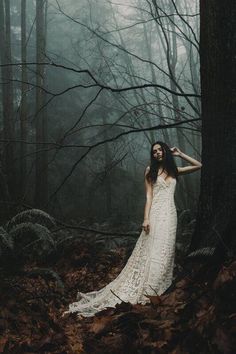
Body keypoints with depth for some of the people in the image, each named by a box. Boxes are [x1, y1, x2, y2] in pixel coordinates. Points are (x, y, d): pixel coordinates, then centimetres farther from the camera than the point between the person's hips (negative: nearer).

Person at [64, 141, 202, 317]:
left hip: (170, 214, 4)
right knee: (150, 252, -10)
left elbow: (199, 165, 18)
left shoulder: (175, 171, 15)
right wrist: (146, 218, -10)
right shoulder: (151, 170, 6)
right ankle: (143, 291, -10)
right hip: (156, 213, -4)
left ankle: (151, 288, 4)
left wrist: (180, 154, 13)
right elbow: (149, 196, 0)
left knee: (165, 252, 0)